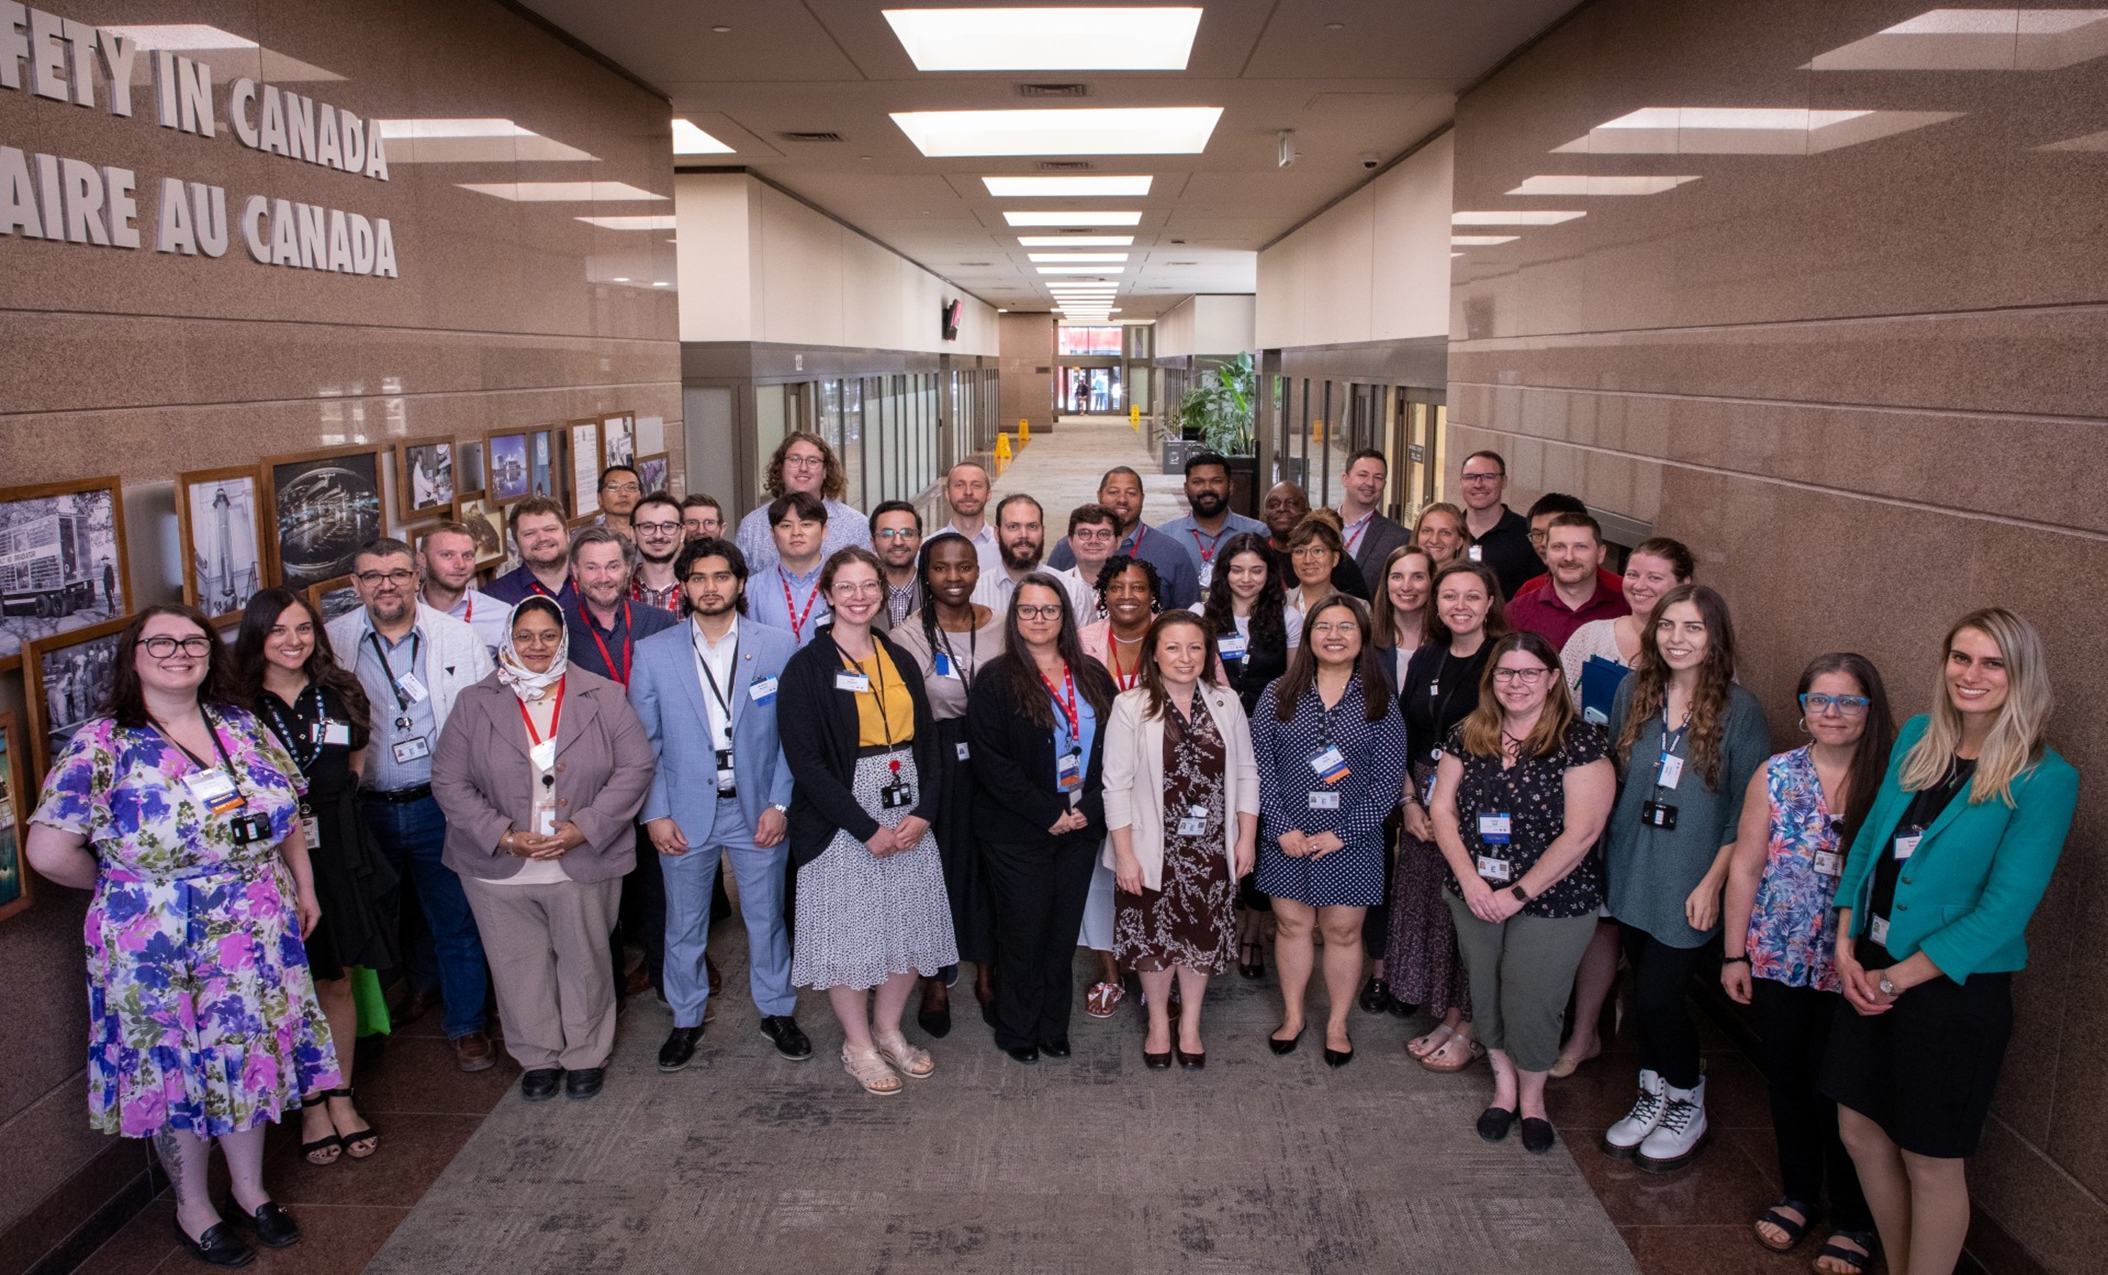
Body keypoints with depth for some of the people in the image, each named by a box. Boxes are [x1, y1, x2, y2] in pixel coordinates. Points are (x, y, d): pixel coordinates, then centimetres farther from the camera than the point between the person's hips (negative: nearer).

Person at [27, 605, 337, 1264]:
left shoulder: (241, 725, 2)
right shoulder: (101, 746, -14)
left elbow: (286, 810, 12)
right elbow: (50, 851, -18)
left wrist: (303, 887, 10)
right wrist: (127, 886, -5)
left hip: (257, 936, 4)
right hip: (161, 950, -4)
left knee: (252, 1056, 15)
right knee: (177, 1068, 11)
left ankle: (251, 1190, 35)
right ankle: (192, 1208, 32)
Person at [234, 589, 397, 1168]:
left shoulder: (340, 694, 7)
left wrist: (330, 810, 12)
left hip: (337, 852, 3)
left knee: (337, 982, 10)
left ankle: (341, 1098, 24)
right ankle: (311, 1105, 21)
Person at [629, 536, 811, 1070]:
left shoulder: (778, 647, -3)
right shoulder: (653, 653, -2)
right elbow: (643, 742, 2)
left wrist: (779, 803, -7)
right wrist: (654, 813, -4)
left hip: (758, 810, 0)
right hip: (684, 813, 1)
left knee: (767, 918, 12)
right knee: (684, 924, 13)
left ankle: (776, 1010, 31)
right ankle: (687, 1017, 33)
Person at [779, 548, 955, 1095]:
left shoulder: (900, 660, 9)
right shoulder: (807, 668, -8)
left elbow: (926, 741, 10)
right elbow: (806, 761, -14)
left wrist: (925, 811, -6)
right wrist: (867, 829, -16)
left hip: (909, 817, 5)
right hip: (841, 820, -5)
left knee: (913, 926, 9)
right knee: (849, 930, 2)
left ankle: (887, 1029, 31)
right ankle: (858, 1044, 23)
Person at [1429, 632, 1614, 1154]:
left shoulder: (1582, 742, -12)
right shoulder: (1467, 736, 3)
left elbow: (1580, 833, -15)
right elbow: (1443, 808, 2)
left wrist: (1519, 893, -15)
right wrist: (1470, 880, -11)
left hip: (1553, 902, -4)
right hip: (1474, 897, 4)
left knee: (1530, 1002, 4)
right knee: (1485, 994, 14)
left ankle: (1532, 1097, 31)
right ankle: (1503, 1084, 38)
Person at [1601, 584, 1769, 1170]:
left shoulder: (1738, 709, -10)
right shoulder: (1634, 692, 1)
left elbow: (1746, 811, -8)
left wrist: (1712, 883, -11)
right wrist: (1604, 851, 5)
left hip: (1690, 882, -4)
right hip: (1632, 870, 4)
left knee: (1658, 996, -2)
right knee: (1644, 991, 13)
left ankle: (1688, 1109, 23)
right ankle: (1654, 1095, 34)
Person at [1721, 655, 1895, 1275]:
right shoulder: (1775, 775, -2)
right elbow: (1745, 867, 2)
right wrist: (1734, 953, 2)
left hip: (1854, 968, -2)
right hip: (1778, 960, 2)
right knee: (1788, 1079, 15)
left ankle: (1852, 1220, 27)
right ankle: (1798, 1193, 37)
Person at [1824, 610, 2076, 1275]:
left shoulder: (2045, 779, -15)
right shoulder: (1917, 738, 2)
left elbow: (2005, 907, -18)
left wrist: (1896, 980, -15)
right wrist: (1845, 942, -3)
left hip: (1956, 989, -6)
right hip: (1872, 971, 6)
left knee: (1930, 1161, 8)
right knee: (1861, 1130, 17)